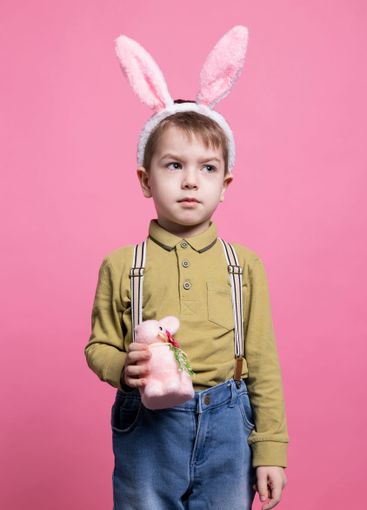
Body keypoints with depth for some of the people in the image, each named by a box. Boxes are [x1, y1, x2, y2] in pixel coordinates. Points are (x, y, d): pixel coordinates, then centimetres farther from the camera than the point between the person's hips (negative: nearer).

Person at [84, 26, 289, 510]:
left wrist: (271, 449, 2)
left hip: (227, 429, 1)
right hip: (147, 429, 0)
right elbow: (98, 346, 5)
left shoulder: (245, 265, 0)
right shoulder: (120, 265, -3)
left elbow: (263, 362, 2)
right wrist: (123, 368, -17)